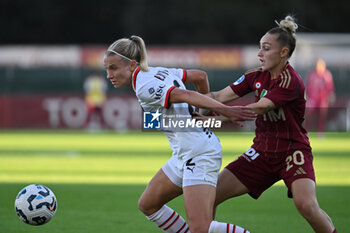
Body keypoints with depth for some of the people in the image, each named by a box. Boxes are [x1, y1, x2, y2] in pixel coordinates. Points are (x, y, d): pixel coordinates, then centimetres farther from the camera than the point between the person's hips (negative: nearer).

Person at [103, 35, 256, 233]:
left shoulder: (144, 89, -17)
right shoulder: (156, 72, 11)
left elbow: (186, 95, -27)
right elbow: (200, 76, 17)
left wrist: (224, 110, -35)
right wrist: (206, 108, 30)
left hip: (199, 155, -11)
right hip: (184, 156, 11)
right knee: (148, 205, 18)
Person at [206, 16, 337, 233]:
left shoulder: (291, 81, -18)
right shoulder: (257, 76, 5)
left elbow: (257, 109, -26)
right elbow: (220, 96, 1)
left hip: (293, 152, -7)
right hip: (262, 152, 7)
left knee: (306, 205, -28)